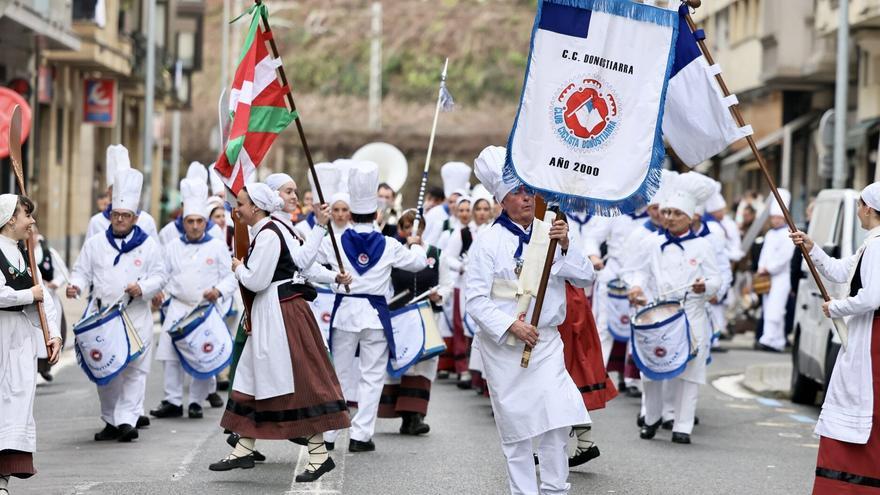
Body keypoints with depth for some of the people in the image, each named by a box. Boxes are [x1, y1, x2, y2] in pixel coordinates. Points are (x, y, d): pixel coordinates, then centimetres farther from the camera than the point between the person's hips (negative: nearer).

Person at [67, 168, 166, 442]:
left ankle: (127, 420, -9)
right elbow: (82, 271, 10)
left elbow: (159, 277, 3)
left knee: (134, 368, -8)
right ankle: (111, 420, 14)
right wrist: (76, 285, -12)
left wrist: (142, 288, -16)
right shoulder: (95, 244, 9)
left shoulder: (149, 245, 4)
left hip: (136, 316, -2)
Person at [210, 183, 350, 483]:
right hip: (268, 315, 11)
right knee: (253, 377, 11)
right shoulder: (267, 232, 14)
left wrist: (238, 268, 0)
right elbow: (303, 259, 14)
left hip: (282, 312, -11)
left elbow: (257, 281, -20)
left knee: (300, 382, -7)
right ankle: (244, 449, 15)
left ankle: (319, 454, -4)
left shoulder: (267, 236, -17)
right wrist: (319, 227, 24)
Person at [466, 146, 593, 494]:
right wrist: (510, 326, -19)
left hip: (545, 341, 2)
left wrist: (566, 248, -13)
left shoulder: (551, 233, 5)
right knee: (515, 426, 3)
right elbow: (475, 298, -9)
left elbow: (586, 277, 3)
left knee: (557, 417, -10)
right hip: (502, 344, -2)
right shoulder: (489, 242, -5)